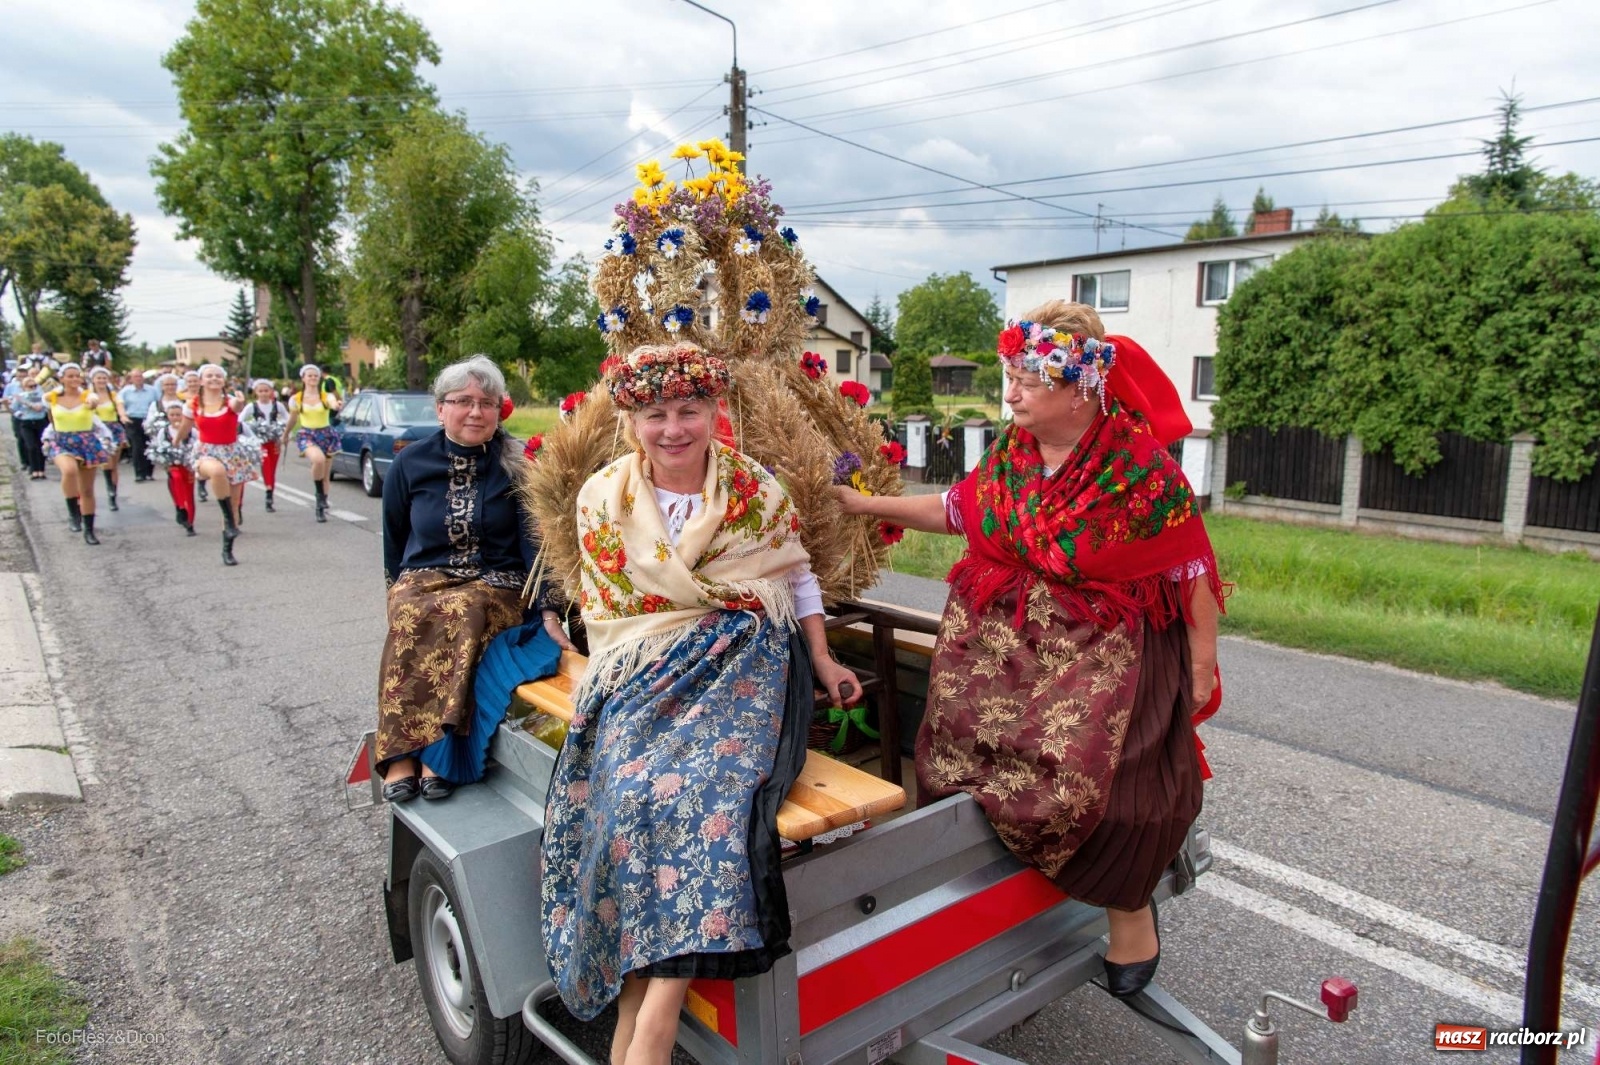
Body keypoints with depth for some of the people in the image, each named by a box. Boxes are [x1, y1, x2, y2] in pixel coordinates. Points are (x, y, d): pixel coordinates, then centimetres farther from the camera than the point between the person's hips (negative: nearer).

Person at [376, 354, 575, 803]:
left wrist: (547, 610, -17)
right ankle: (404, 754, -30)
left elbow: (533, 541, -7)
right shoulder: (410, 464, 5)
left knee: (464, 613, -36)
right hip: (423, 578, 2)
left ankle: (420, 752, -31)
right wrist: (399, 591, 7)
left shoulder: (517, 464, -2)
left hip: (496, 584, -2)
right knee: (411, 616, -33)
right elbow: (393, 541, 17)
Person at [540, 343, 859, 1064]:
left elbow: (798, 579, 13)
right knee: (634, 787, -26)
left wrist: (824, 662, 3)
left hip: (743, 669, -1)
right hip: (644, 674, 1)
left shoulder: (758, 489, 6)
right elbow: (605, 606, 12)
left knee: (708, 783, -28)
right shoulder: (602, 498, 7)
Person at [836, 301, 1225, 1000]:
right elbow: (956, 510, 16)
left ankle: (1130, 910, 16)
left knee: (1101, 771, -14)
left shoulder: (1140, 466, -15)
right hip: (1001, 641, 5)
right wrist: (866, 504, 15)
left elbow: (1190, 568, -7)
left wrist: (1202, 664, -3)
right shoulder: (1009, 454, 1)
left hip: (1101, 653, -5)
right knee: (962, 744, -7)